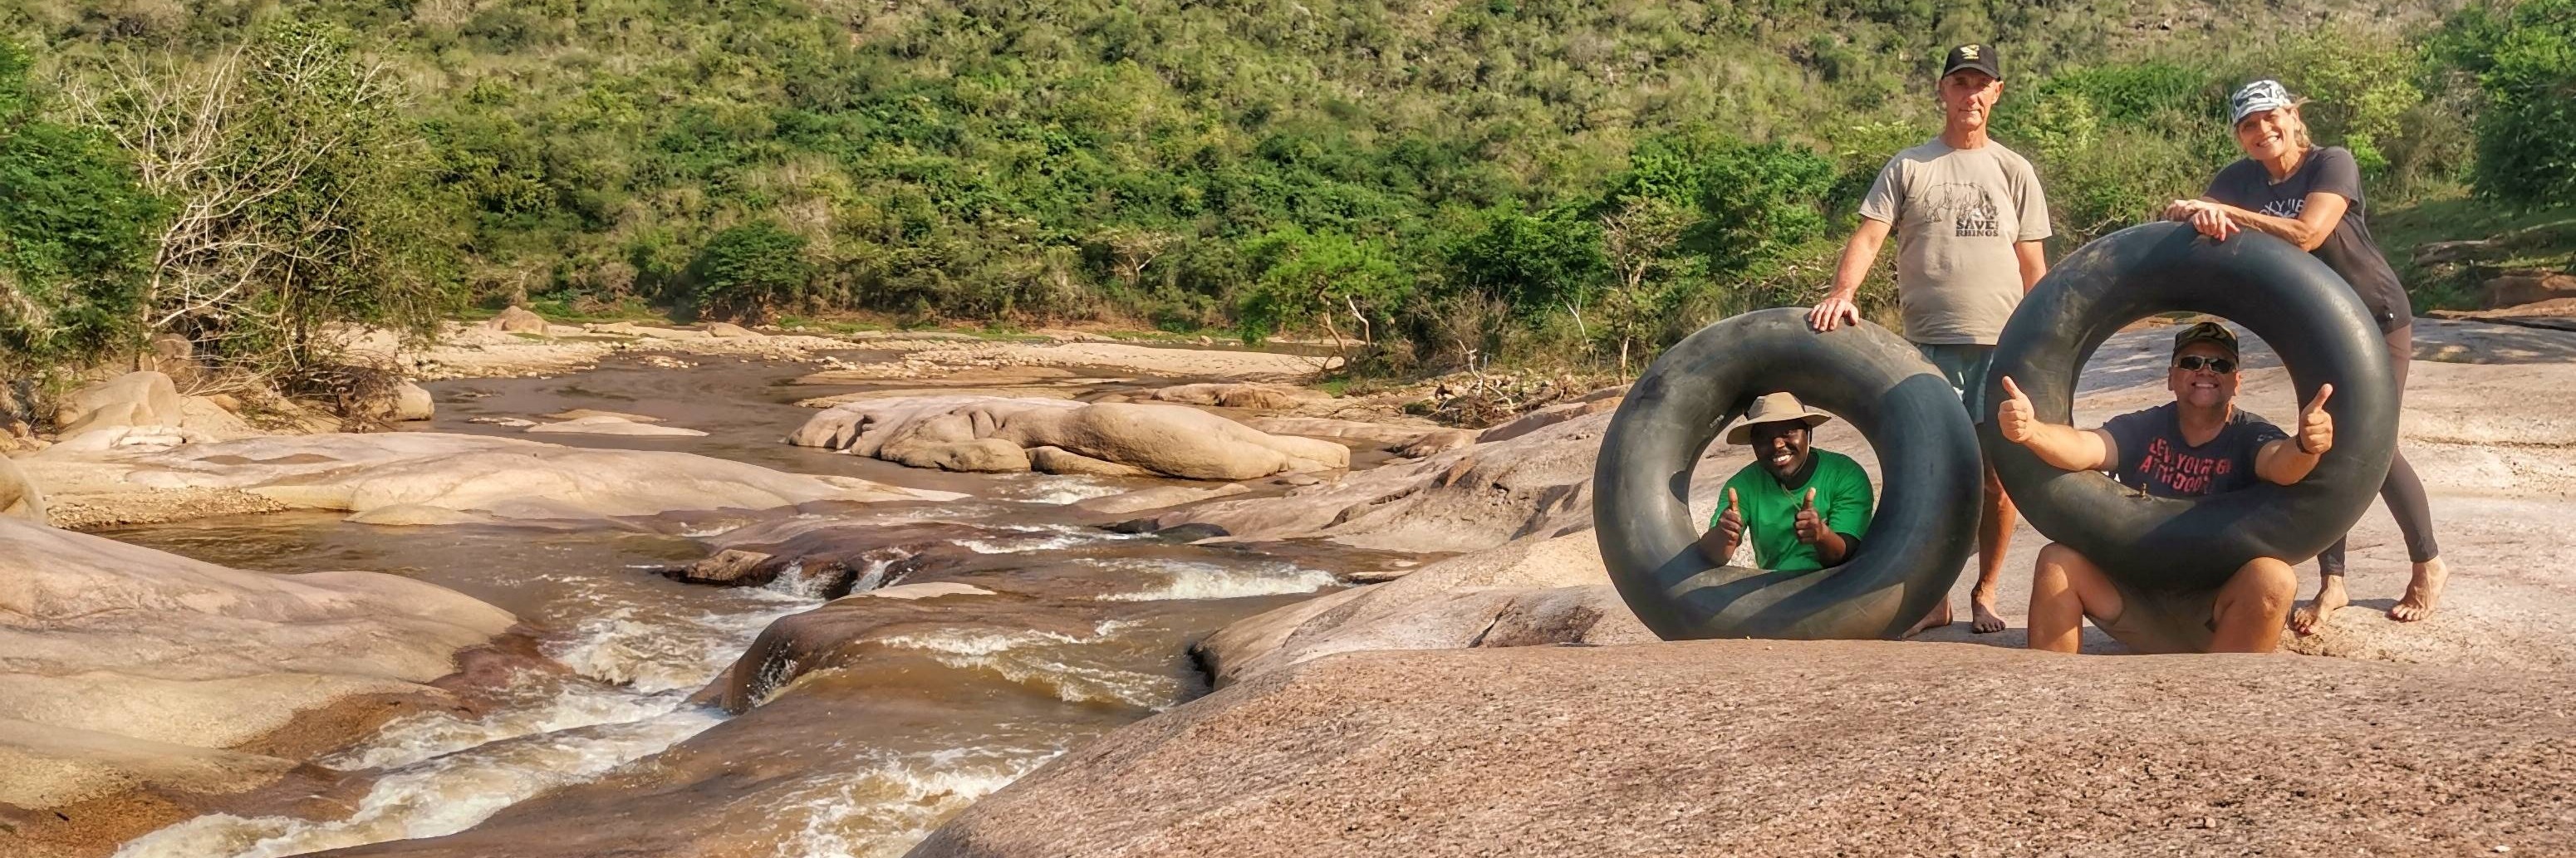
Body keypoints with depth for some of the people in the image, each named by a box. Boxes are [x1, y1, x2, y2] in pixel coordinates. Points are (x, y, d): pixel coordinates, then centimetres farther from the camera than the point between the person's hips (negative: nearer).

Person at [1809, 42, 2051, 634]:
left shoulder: (2013, 171, 13)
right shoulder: (1907, 168, 8)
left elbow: (2033, 266, 12)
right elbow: (1869, 235, -3)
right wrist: (1842, 293, -21)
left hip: (2002, 345, 1)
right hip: (1929, 346, -1)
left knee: (1999, 473, -1)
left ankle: (1985, 592, 13)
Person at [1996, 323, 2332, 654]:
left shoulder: (2250, 437, -2)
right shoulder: (2141, 430, 2)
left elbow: (2280, 465, -26)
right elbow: (2083, 447, -18)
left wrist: (2305, 447, -52)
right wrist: (2030, 430, -41)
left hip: (2215, 614, -2)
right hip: (2136, 601, 2)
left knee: (2272, 579, -32)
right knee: (2057, 561, -19)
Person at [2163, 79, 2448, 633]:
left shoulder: (2333, 164, -19)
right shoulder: (2240, 180, -4)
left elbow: (2307, 233, -34)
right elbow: (2185, 218, -19)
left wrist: (2224, 211, -38)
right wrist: (2201, 216, -43)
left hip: (2377, 319, -5)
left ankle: (2429, 565, 16)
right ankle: (2332, 583, 9)